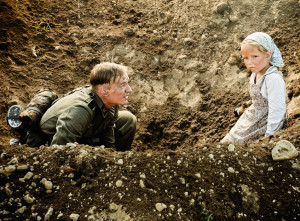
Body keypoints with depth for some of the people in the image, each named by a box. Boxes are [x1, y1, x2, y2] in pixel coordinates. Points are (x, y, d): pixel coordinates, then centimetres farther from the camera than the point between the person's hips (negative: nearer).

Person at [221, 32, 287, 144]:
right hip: (252, 121, 9)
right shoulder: (255, 74, 3)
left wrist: (268, 138, -23)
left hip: (266, 125, -9)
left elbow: (276, 112, -26)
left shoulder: (274, 79, -26)